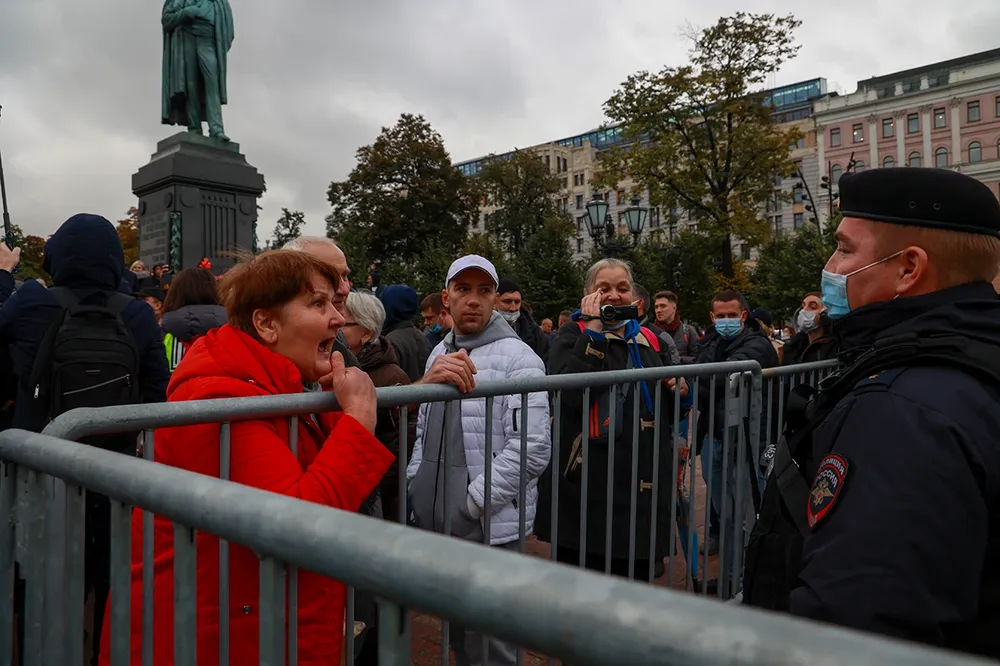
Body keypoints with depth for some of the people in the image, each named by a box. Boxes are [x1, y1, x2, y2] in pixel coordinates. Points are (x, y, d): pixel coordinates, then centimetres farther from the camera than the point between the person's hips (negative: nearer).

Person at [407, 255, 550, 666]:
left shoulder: (517, 358, -13)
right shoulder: (440, 353, 10)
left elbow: (532, 449, -20)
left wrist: (469, 504, -18)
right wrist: (416, 485, 6)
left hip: (489, 529, -7)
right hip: (435, 525, 7)